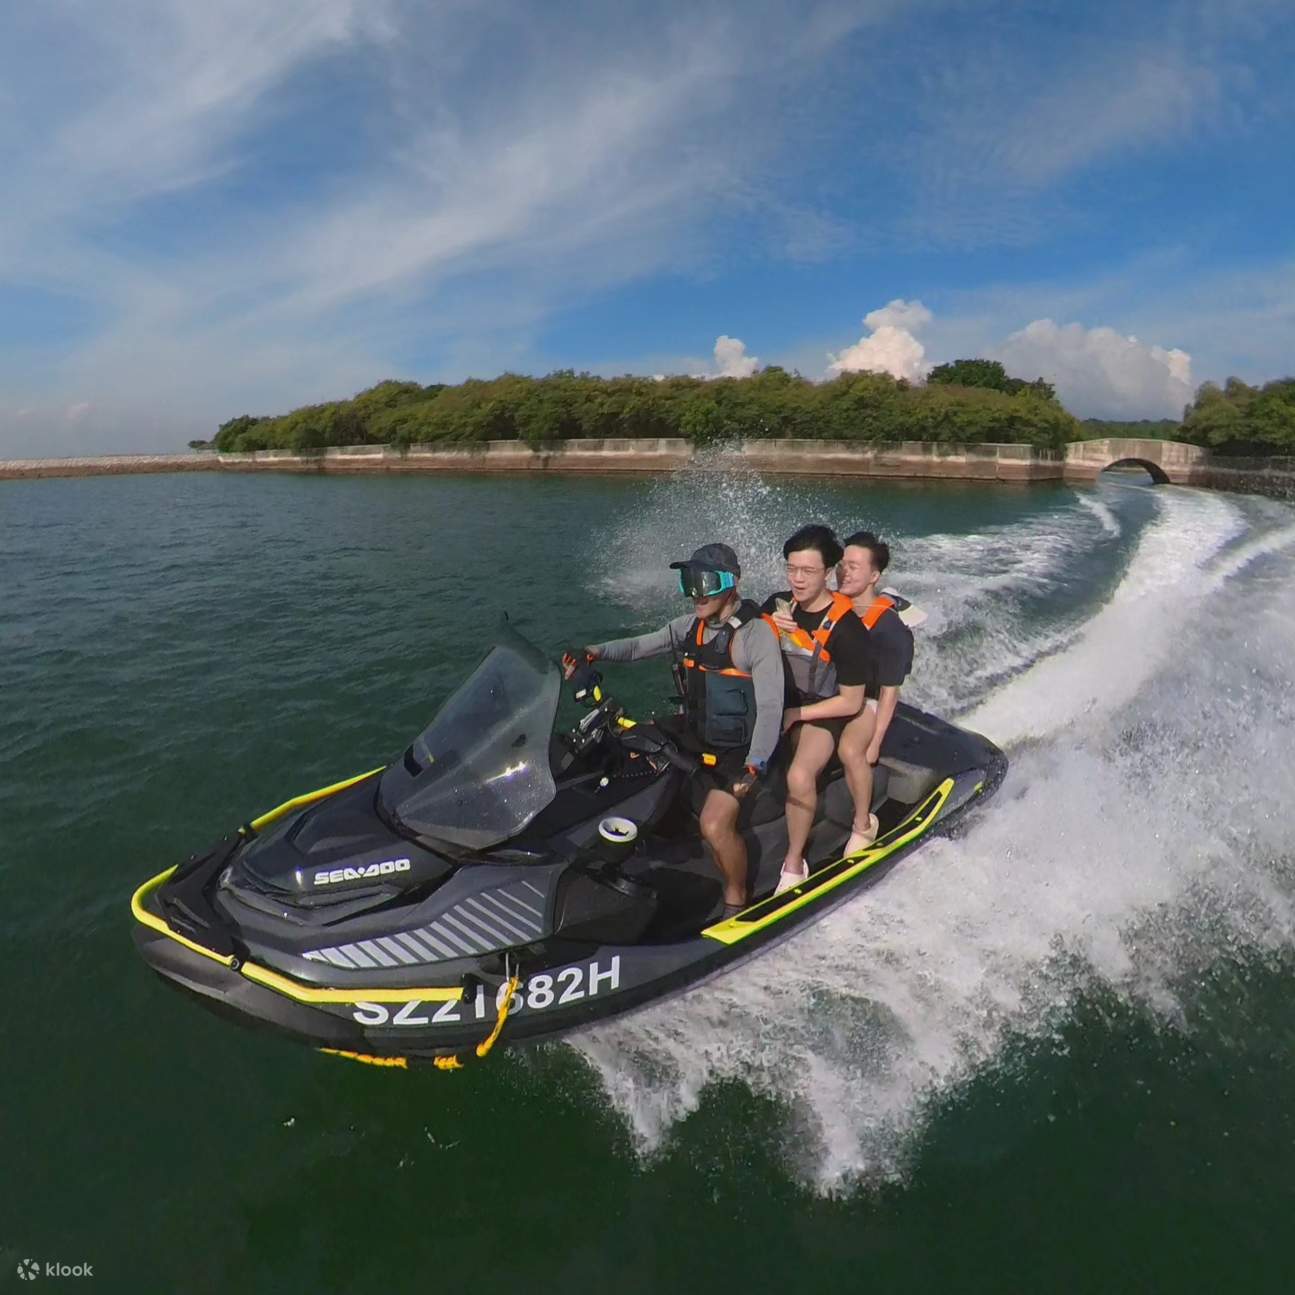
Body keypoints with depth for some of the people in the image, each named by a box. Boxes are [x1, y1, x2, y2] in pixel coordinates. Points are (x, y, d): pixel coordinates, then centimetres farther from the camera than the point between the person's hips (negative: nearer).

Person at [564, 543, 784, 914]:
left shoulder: (757, 633, -16)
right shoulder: (690, 626, 4)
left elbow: (770, 707, -21)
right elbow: (641, 646, 5)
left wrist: (754, 766, -30)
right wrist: (596, 652, -13)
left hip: (738, 750, -7)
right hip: (694, 738, 8)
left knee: (714, 825, -21)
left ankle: (735, 897, 7)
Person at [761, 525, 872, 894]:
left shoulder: (846, 627, -19)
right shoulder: (777, 605, -3)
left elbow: (851, 702, -15)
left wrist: (795, 715, -16)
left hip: (821, 712, -6)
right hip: (775, 698, 7)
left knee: (800, 776, -30)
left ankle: (795, 861, -7)